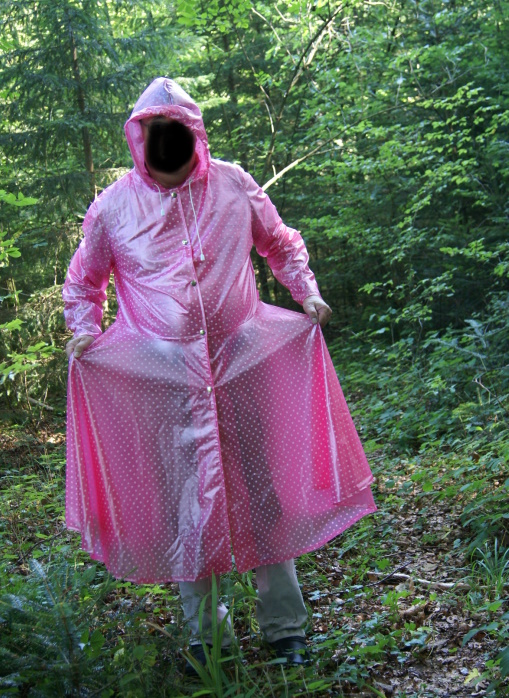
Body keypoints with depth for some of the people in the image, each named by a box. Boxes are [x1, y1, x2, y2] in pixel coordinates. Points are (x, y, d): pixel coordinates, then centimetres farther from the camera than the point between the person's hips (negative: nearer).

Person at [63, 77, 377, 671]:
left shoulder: (233, 186, 4)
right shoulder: (113, 206, 3)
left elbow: (280, 243, 19)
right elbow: (83, 281, 17)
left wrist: (307, 292, 4)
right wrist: (84, 332, 2)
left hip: (242, 359, 1)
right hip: (160, 373, 0)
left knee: (262, 488, 5)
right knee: (183, 499, 3)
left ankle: (284, 627, 19)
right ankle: (203, 634, 19)